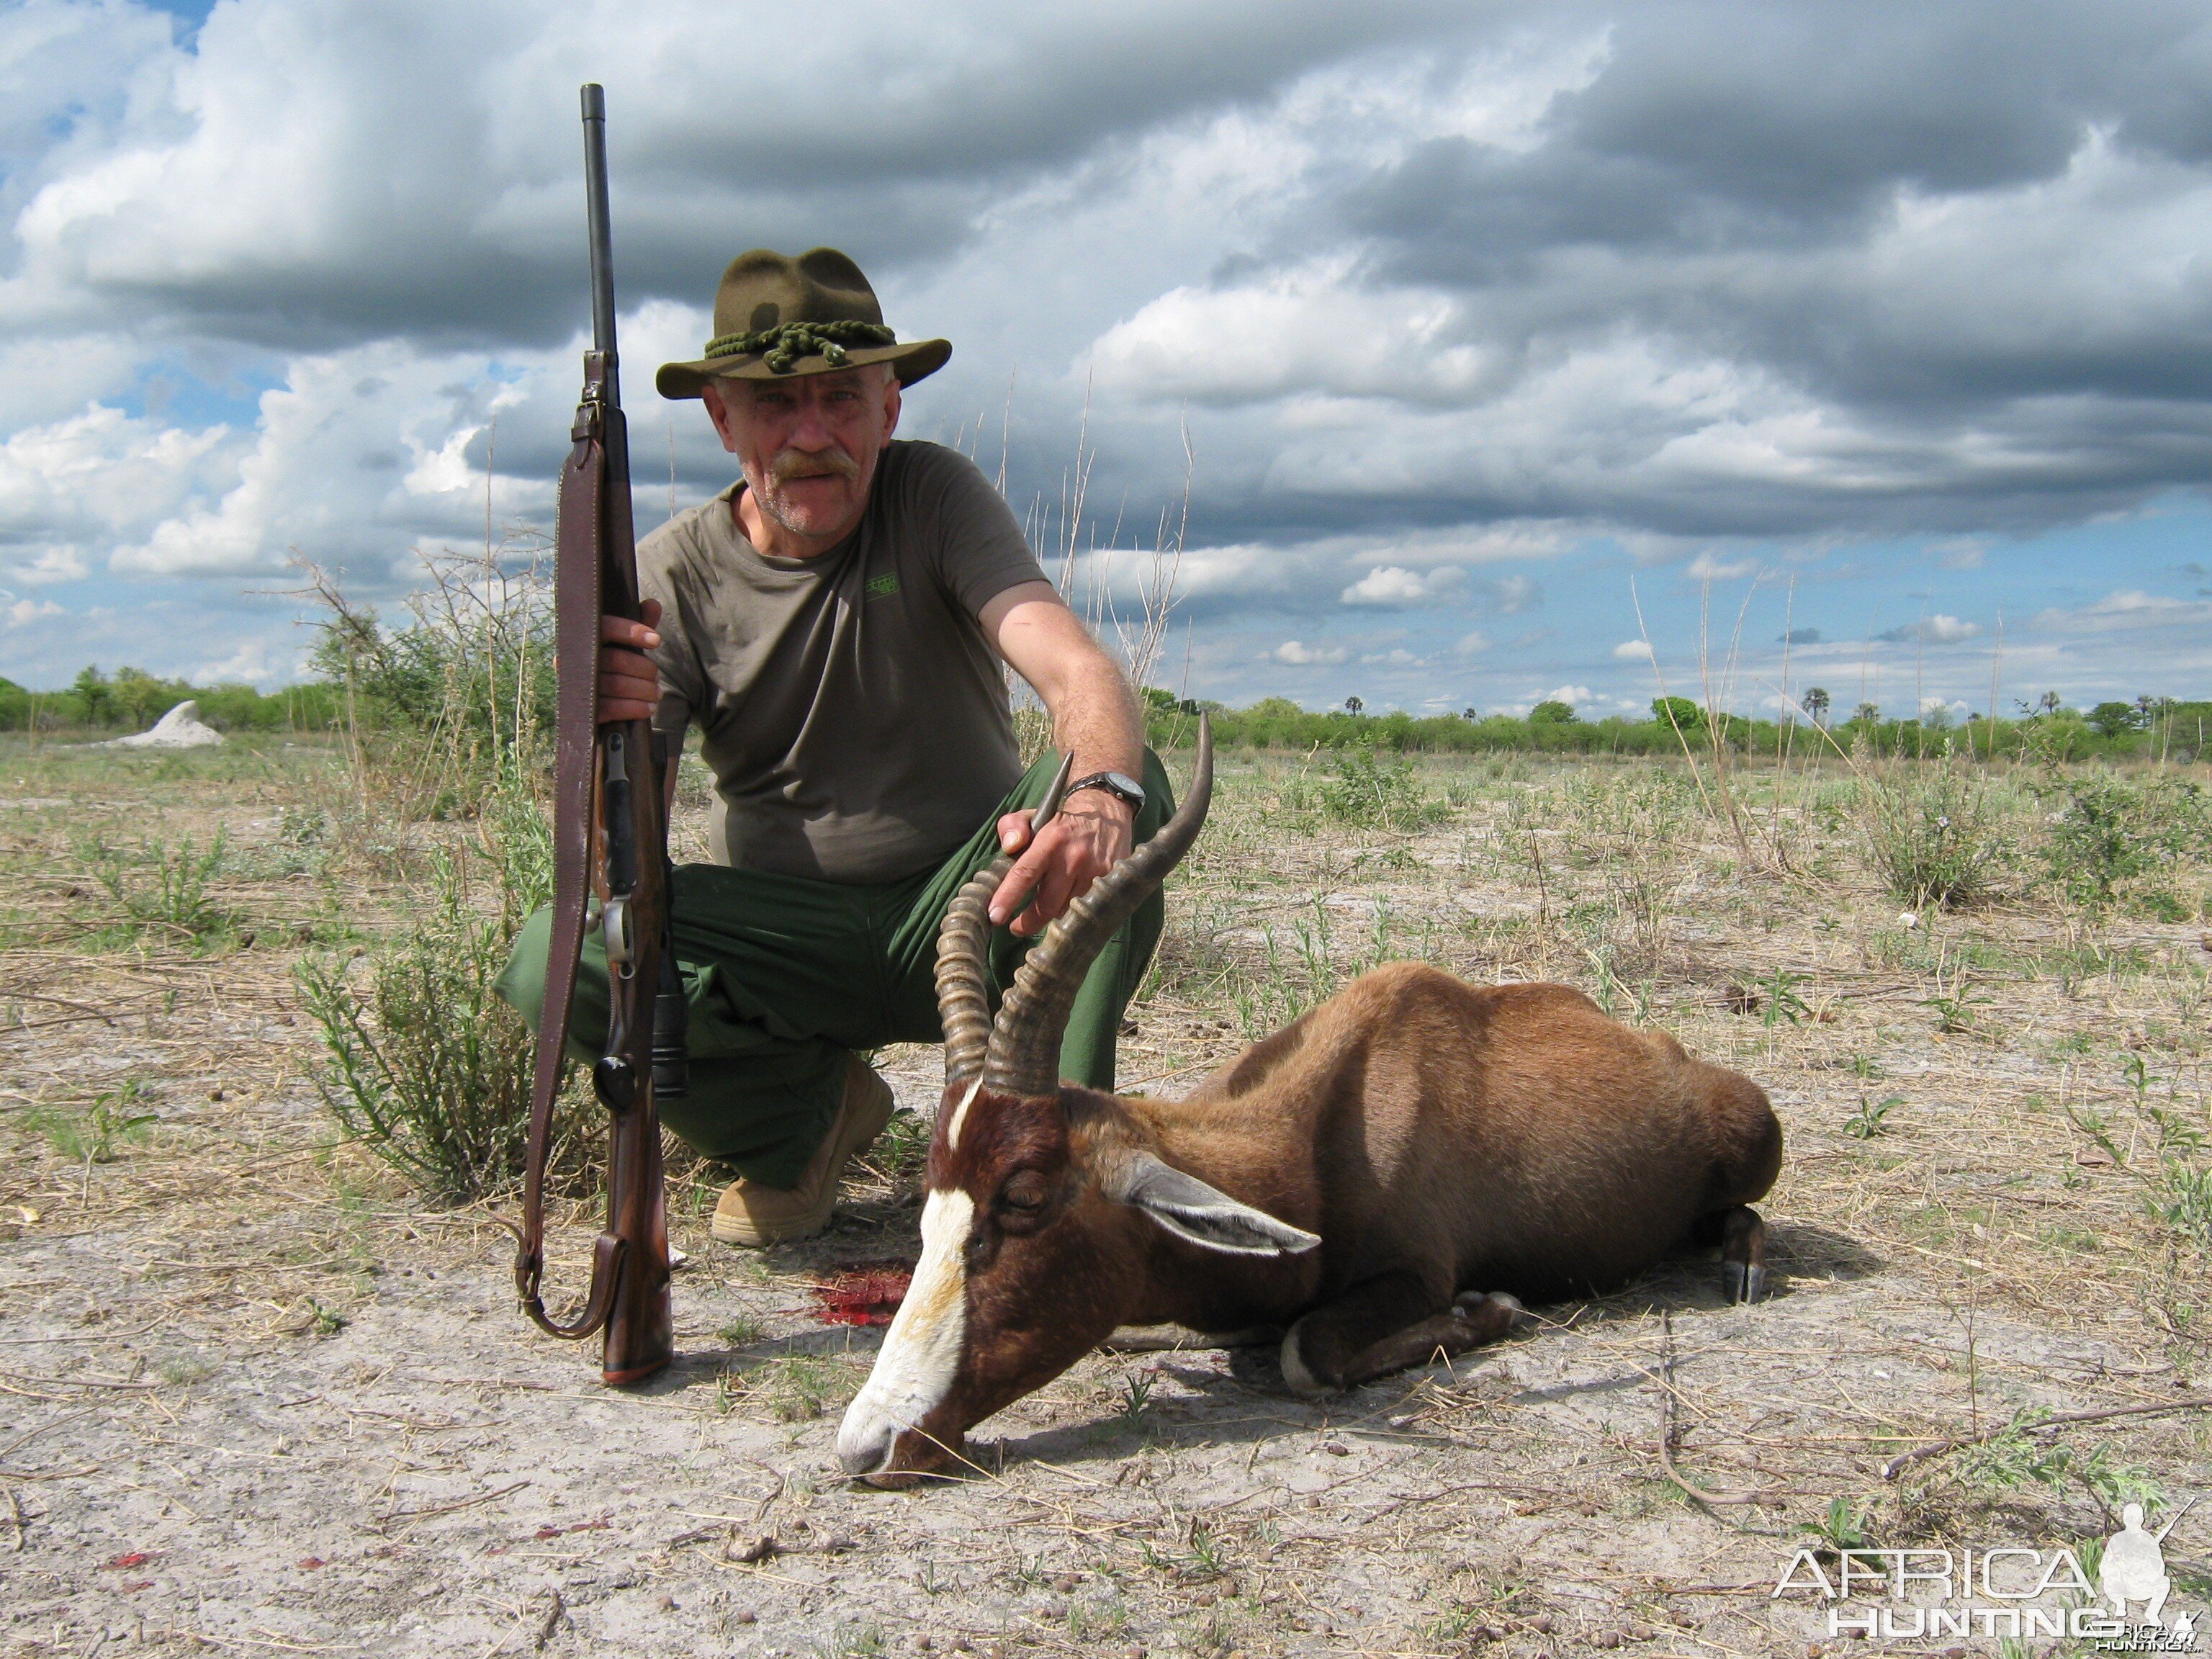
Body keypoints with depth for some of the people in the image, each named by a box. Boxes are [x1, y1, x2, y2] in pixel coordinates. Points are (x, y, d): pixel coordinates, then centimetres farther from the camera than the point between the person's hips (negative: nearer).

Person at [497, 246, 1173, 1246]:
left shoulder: (933, 497, -10)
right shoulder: (671, 576, -8)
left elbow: (1079, 672, -27)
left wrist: (1099, 796, -51)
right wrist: (603, 736, -40)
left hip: (963, 911, -1)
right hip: (784, 932, 1)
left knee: (1127, 784, -29)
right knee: (551, 963, -25)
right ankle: (810, 1113, 1)